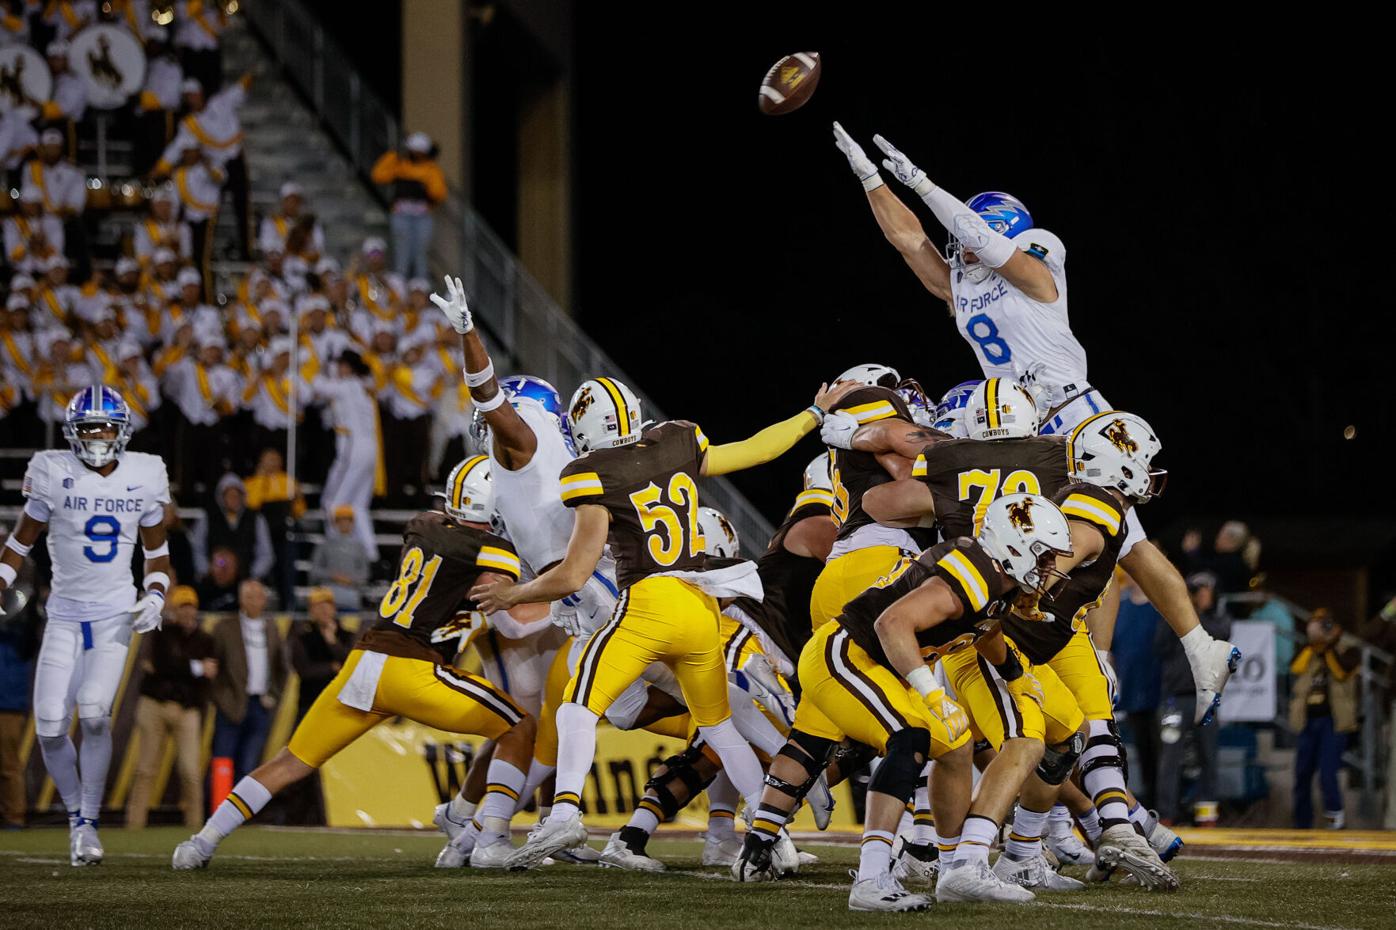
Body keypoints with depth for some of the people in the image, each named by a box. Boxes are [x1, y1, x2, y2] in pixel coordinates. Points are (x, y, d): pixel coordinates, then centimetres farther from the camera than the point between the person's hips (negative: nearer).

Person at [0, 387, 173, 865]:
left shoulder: (143, 478, -1)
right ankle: (76, 816, 14)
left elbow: (157, 551, 12)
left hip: (116, 616, 0)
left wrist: (155, 596, -4)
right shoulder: (54, 475, -7)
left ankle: (89, 823, -8)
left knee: (94, 711, -21)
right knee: (50, 726, -9)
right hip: (65, 615, 1)